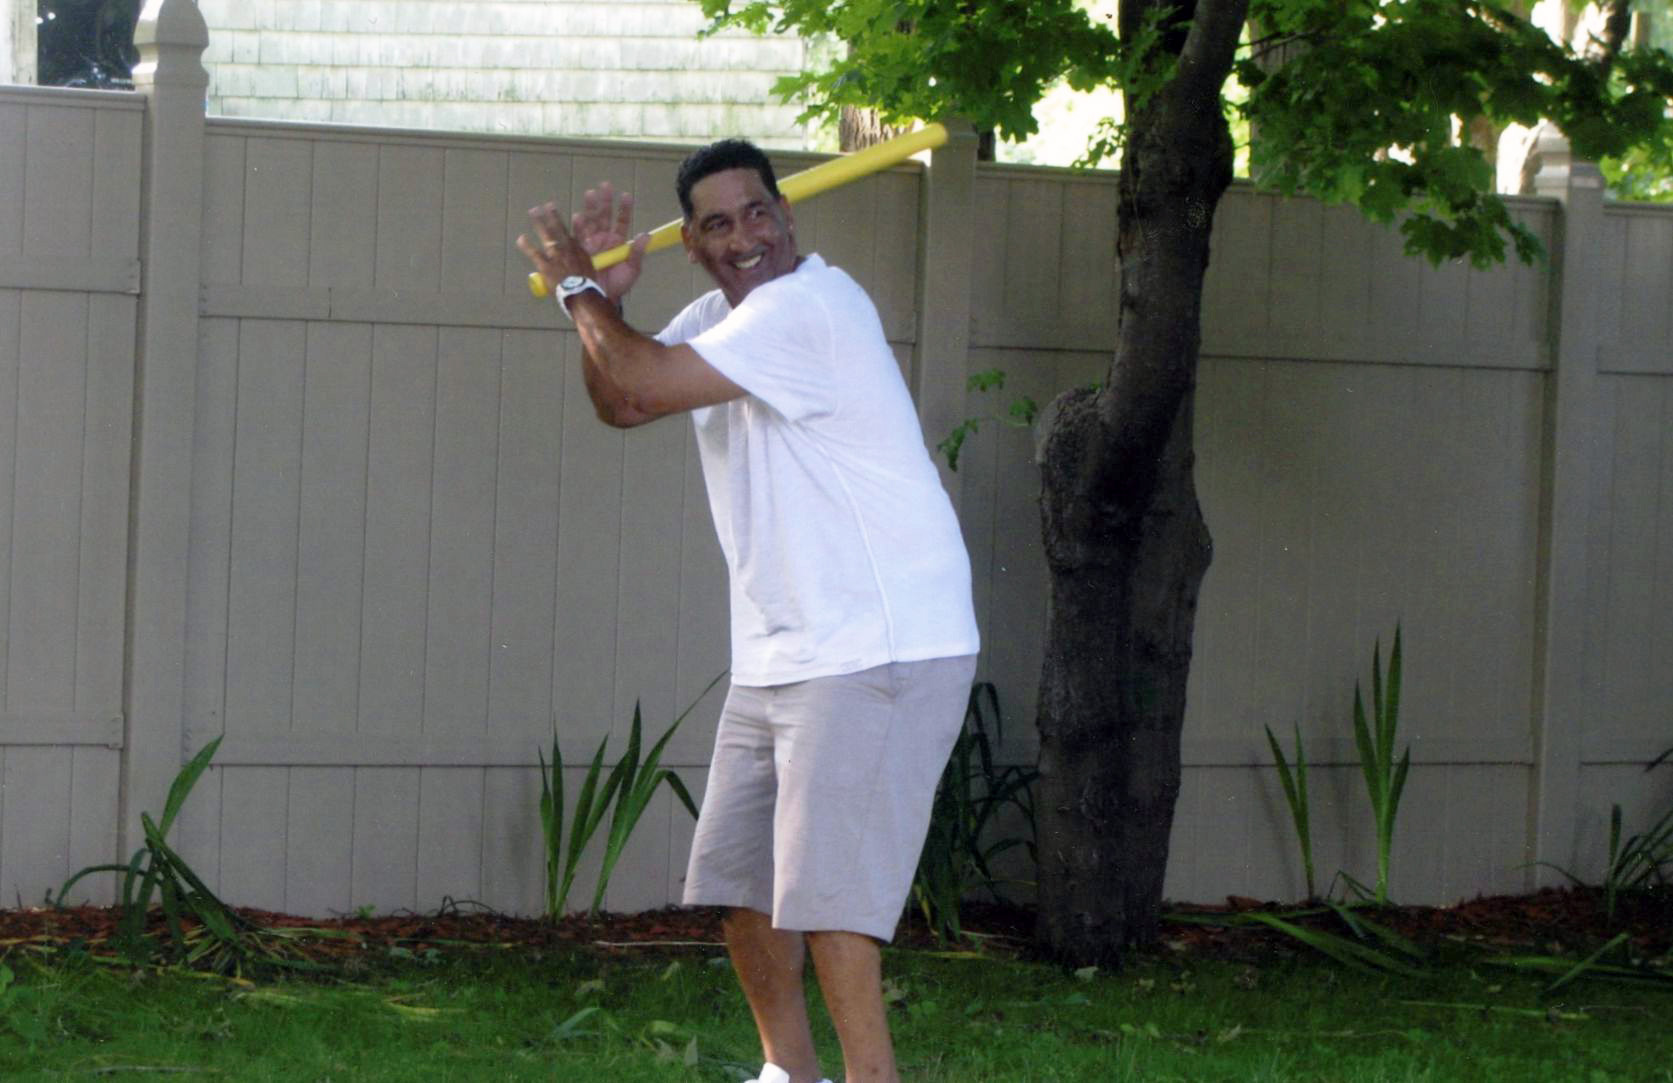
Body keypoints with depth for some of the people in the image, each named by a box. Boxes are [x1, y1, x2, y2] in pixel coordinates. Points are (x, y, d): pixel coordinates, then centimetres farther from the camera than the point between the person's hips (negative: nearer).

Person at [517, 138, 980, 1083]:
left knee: (824, 886, -15)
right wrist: (605, 297, 3)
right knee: (741, 874, 17)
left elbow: (642, 385, -23)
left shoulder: (809, 307, -20)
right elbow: (620, 403, 19)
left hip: (878, 651, -10)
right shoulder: (722, 316, 12)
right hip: (778, 654, 10)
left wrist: (581, 290, -6)